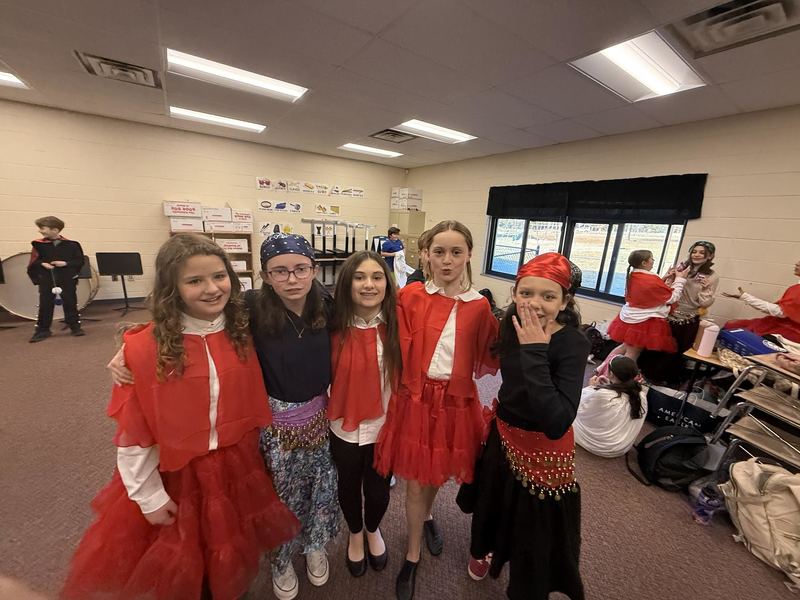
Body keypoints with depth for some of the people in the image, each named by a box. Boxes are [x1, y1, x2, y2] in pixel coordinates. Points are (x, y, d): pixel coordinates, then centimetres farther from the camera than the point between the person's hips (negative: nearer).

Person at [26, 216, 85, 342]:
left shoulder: (71, 244, -5)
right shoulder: (38, 244, 2)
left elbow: (80, 261, -3)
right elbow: (33, 262, 6)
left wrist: (66, 263, -16)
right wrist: (42, 264, -14)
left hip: (67, 280, -2)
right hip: (46, 280, 2)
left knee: (70, 303, 6)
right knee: (45, 305, 6)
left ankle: (75, 327, 17)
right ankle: (43, 330, 16)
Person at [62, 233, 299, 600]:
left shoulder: (241, 334, -9)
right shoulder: (144, 347, -20)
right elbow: (132, 432, -12)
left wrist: (255, 447, 8)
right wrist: (150, 496, -6)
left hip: (238, 463, 3)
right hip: (176, 472, -3)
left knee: (232, 554, 27)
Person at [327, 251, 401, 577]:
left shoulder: (396, 325, -14)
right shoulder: (336, 327, -15)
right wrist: (327, 412, -5)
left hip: (385, 426, 0)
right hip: (345, 427, 0)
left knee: (378, 489, 21)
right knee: (349, 487, 24)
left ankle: (373, 530, 57)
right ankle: (355, 534, 58)